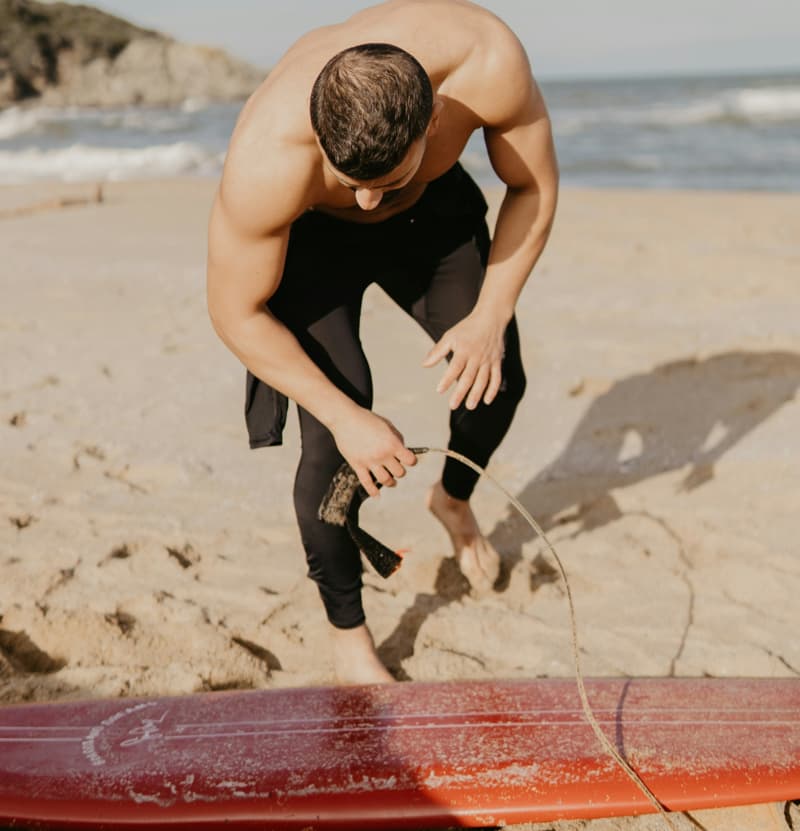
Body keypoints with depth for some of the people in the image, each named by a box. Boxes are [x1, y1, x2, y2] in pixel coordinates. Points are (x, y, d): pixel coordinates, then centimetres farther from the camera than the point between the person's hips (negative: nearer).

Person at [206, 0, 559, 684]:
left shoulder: (489, 62, -38)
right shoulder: (266, 160, -43)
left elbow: (534, 185, -17)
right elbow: (236, 314, -27)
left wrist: (491, 317, -24)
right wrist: (345, 417, -27)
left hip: (433, 207, 3)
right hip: (310, 231, -3)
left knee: (497, 379, 2)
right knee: (332, 441, -14)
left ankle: (454, 498, 38)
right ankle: (347, 632, 8)